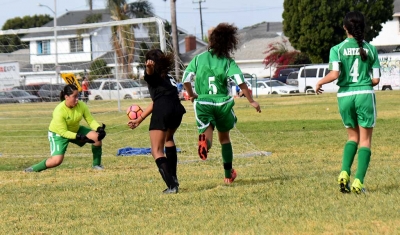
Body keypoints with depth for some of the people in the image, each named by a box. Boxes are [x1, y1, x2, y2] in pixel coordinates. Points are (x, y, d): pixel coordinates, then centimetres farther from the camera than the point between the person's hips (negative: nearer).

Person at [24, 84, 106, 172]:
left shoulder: (81, 105, -19)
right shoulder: (59, 111, -33)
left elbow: (91, 121, -12)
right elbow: (63, 132, -31)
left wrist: (99, 128, -32)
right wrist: (77, 136, -43)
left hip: (76, 130, 6)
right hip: (58, 133, -6)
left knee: (97, 137, -14)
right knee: (57, 160, -24)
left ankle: (96, 164, 4)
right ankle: (34, 169, -2)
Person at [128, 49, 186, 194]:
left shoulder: (153, 75, 13)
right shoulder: (168, 77, 33)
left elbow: (149, 73, -15)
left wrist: (149, 67, -38)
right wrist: (140, 119, 35)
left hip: (162, 111, -7)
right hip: (177, 110, 7)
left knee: (157, 151, -2)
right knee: (168, 138, 35)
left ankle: (171, 185, -18)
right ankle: (173, 178, 33)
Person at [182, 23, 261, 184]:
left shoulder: (199, 58, 1)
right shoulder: (228, 61, -4)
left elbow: (186, 80, -4)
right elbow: (241, 83, -13)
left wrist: (192, 95, 14)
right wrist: (251, 101, -3)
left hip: (203, 103, 0)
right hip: (222, 103, 1)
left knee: (207, 131, -8)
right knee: (224, 137, 18)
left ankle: (205, 141, -48)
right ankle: (228, 174, 25)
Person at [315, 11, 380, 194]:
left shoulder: (337, 49, -2)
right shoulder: (370, 49, 2)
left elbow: (334, 74, -15)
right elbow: (376, 79, 1)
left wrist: (320, 83, 4)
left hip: (345, 96, 1)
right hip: (365, 95, -1)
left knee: (353, 137, 20)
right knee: (365, 140, 5)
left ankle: (344, 173, 1)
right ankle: (358, 181, -7)